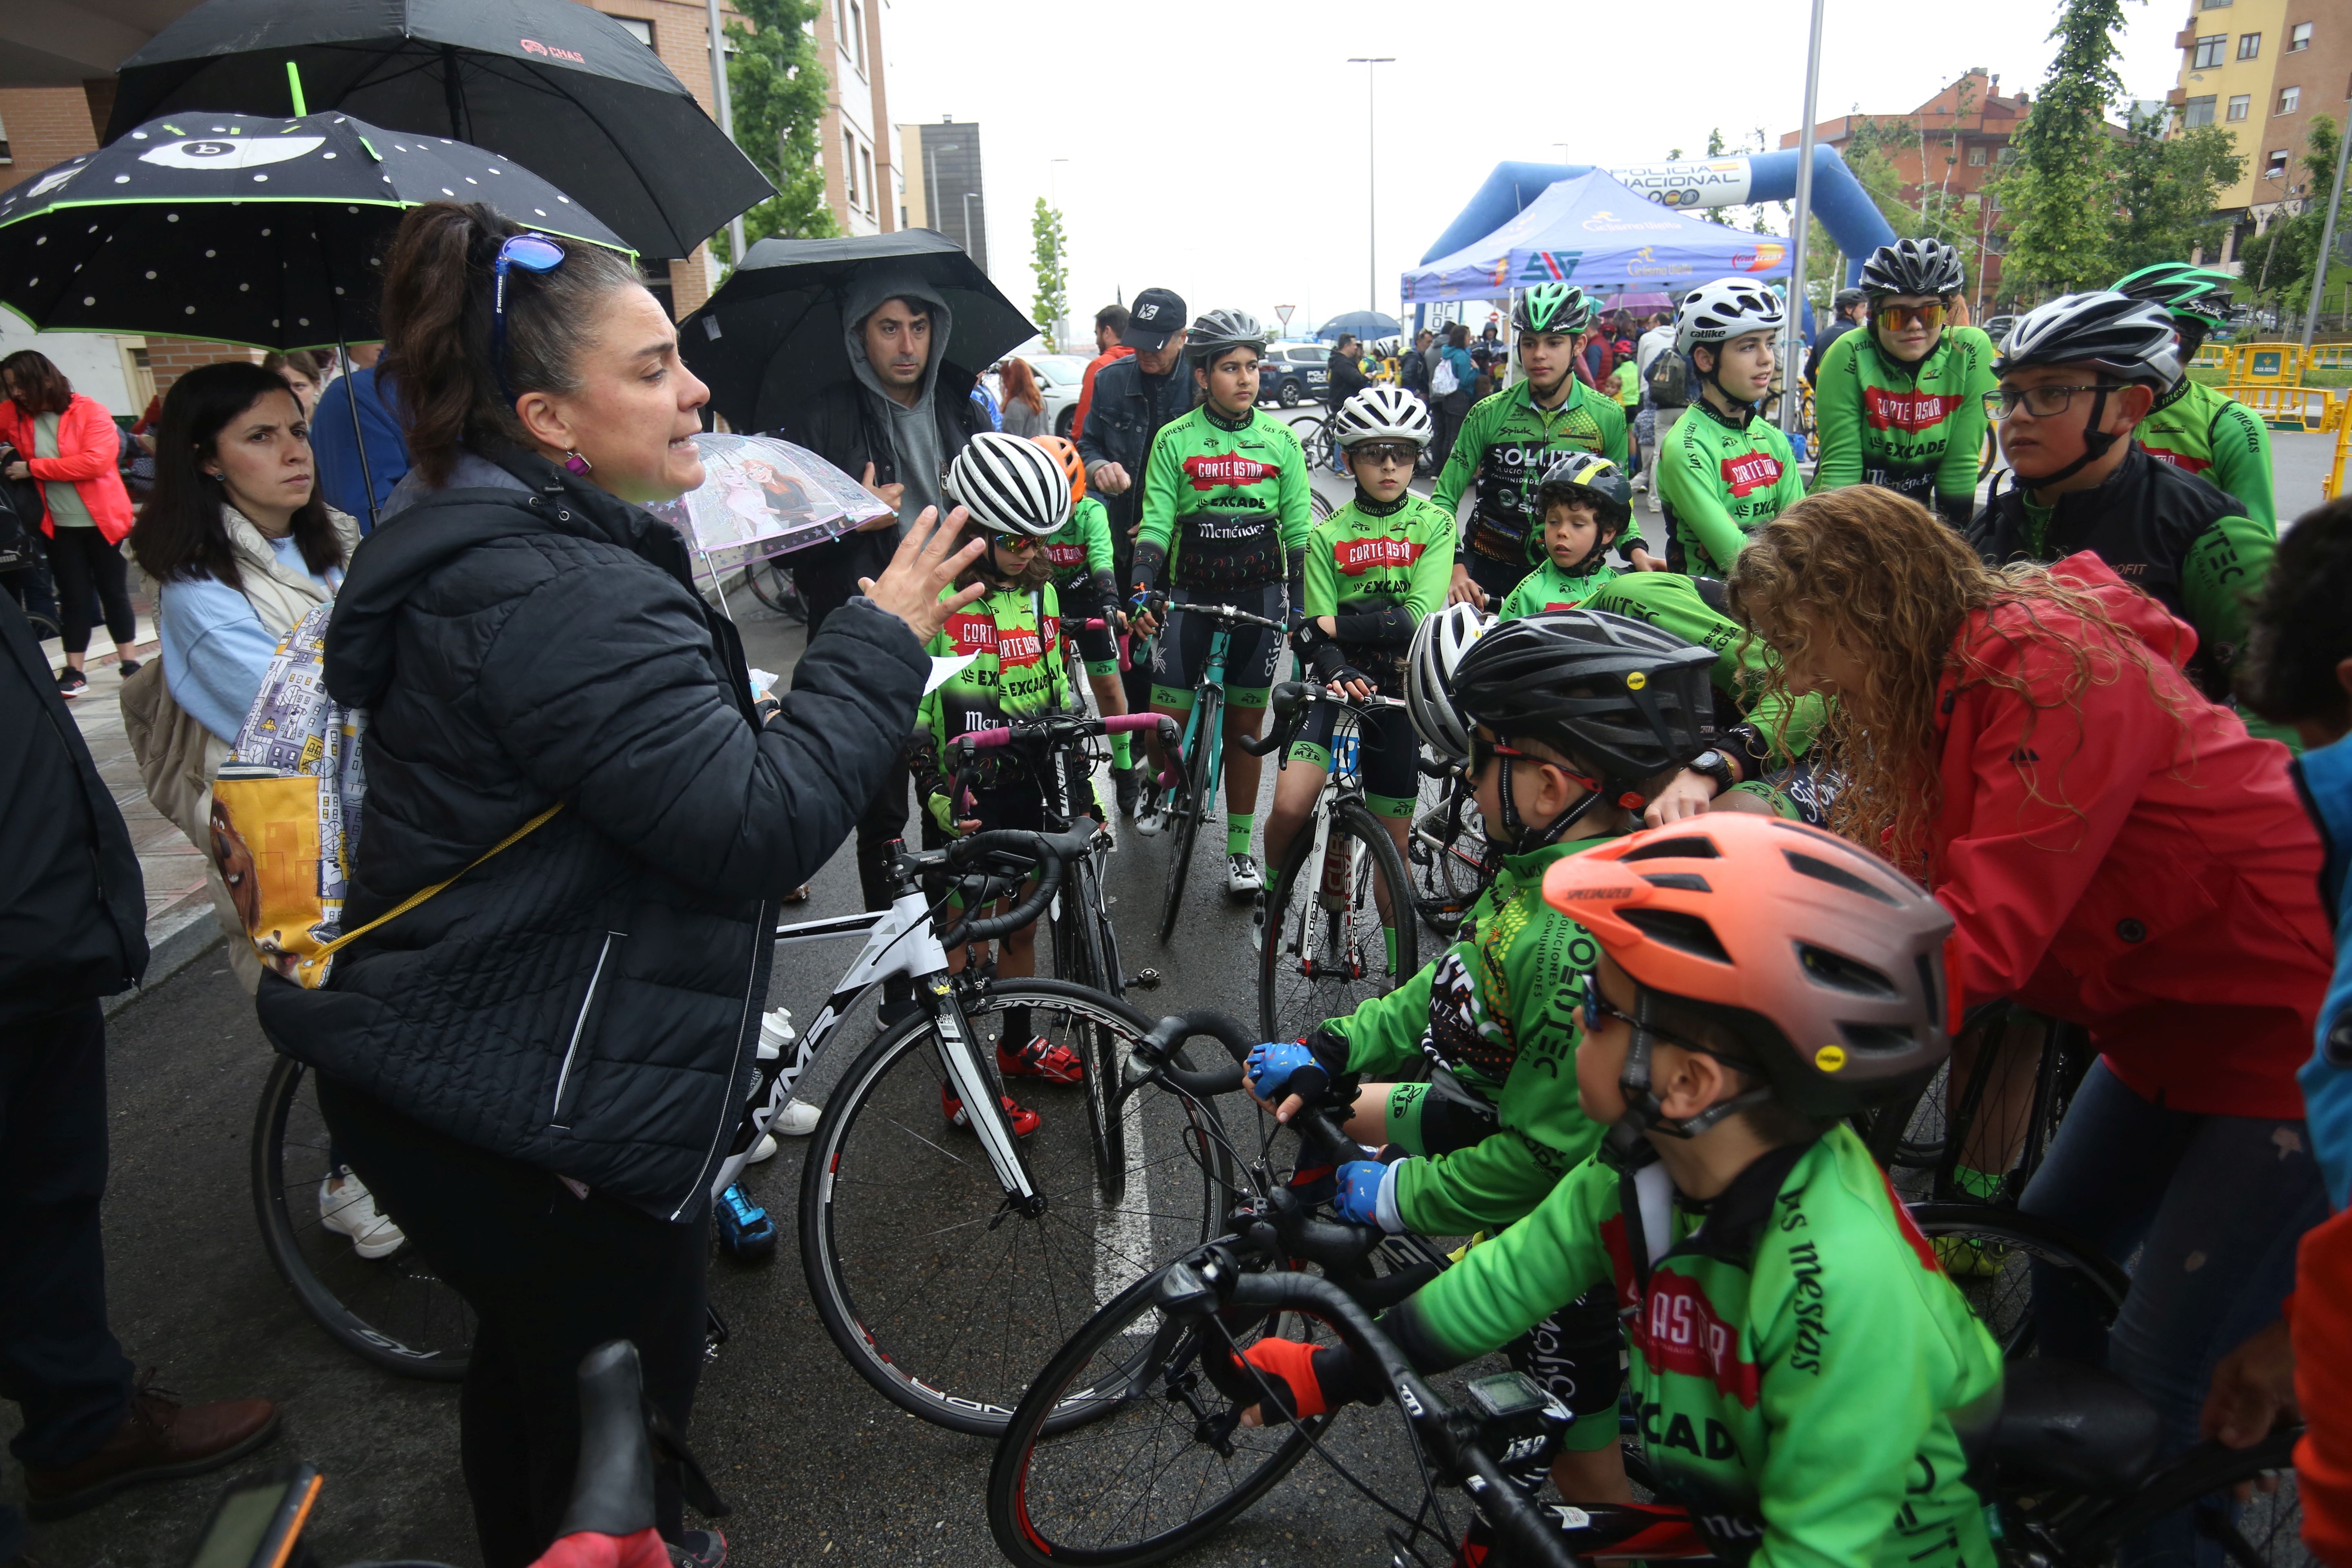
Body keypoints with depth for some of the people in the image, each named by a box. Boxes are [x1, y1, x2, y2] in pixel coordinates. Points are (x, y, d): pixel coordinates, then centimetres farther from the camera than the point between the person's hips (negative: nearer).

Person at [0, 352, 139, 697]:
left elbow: (95, 462, -21)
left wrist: (33, 468, -17)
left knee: (114, 593, 7)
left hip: (104, 521, -3)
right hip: (59, 526, 3)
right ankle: (74, 672, 11)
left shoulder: (91, 412, -11)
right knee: (74, 598, 6)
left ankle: (128, 662, 20)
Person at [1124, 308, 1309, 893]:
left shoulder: (1281, 440, 4)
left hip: (1259, 593, 1)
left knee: (1245, 725, 4)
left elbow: (1299, 529, 7)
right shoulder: (1174, 440, 0)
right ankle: (1166, 782, 29)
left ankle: (1240, 850, 16)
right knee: (1165, 720, -7)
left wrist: (1303, 603, 1)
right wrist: (1142, 587, -19)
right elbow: (1156, 523, -4)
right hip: (1191, 591, -1)